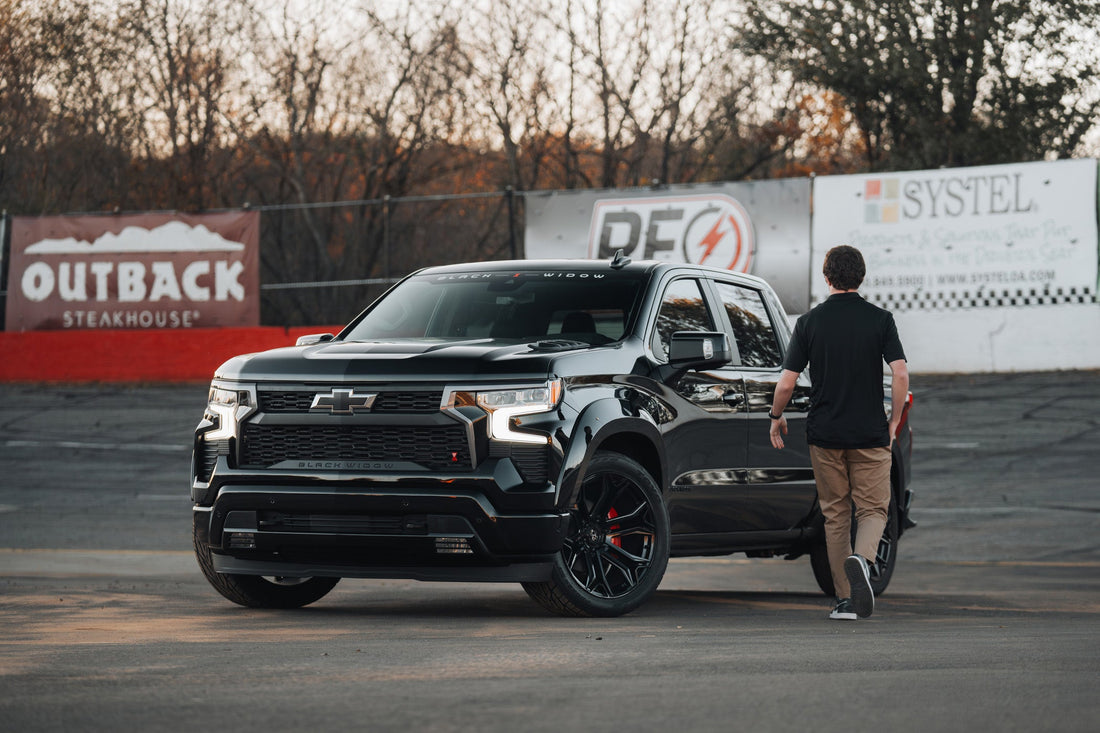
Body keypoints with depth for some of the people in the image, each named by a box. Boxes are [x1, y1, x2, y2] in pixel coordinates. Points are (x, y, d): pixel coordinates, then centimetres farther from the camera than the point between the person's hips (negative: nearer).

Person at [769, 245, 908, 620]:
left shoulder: (810, 321, -2)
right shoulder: (879, 319, -3)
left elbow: (787, 382, -4)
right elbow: (900, 374, -11)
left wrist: (776, 417, 14)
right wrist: (894, 420, 3)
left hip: (825, 433, 1)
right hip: (871, 433, -1)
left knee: (835, 514, 11)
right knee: (873, 509, 7)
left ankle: (845, 599, 9)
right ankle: (861, 558, -25)